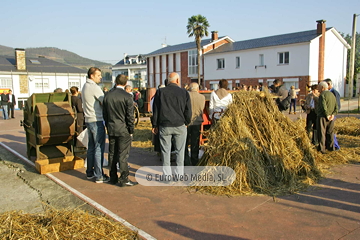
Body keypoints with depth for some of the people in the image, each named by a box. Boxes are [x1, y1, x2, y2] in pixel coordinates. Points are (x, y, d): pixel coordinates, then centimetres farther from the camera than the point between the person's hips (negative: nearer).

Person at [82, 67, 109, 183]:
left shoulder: (85, 86, 15)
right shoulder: (95, 87, -15)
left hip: (88, 120, 10)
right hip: (96, 121, -10)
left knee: (91, 147, 16)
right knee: (99, 148, -4)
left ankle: (90, 172, 24)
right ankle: (99, 176, 0)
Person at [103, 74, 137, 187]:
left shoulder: (107, 95, 5)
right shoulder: (127, 96, -12)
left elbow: (104, 113, 10)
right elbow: (130, 115, -11)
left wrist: (108, 127, 18)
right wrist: (131, 130, -3)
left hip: (111, 129, 5)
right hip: (123, 129, -5)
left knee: (112, 154, 13)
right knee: (123, 154, -1)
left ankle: (113, 178, 23)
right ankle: (124, 179, 5)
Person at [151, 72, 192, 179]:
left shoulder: (160, 92, 2)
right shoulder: (184, 92, 0)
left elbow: (155, 110, 3)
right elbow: (188, 111, 1)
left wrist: (154, 125, 9)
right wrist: (186, 122, 17)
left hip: (164, 126, 1)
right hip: (180, 126, 0)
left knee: (165, 151, 7)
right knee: (179, 151, 8)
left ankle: (167, 175, 11)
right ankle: (179, 175, 13)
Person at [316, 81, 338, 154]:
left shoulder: (322, 95, -11)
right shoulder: (332, 95, 13)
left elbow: (323, 106, -24)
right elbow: (336, 107, 7)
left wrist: (327, 115, -15)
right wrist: (333, 114, -4)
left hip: (323, 117, -7)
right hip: (331, 118, 7)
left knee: (321, 133, -2)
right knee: (330, 132, 16)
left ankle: (321, 149, -1)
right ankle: (330, 147, 24)